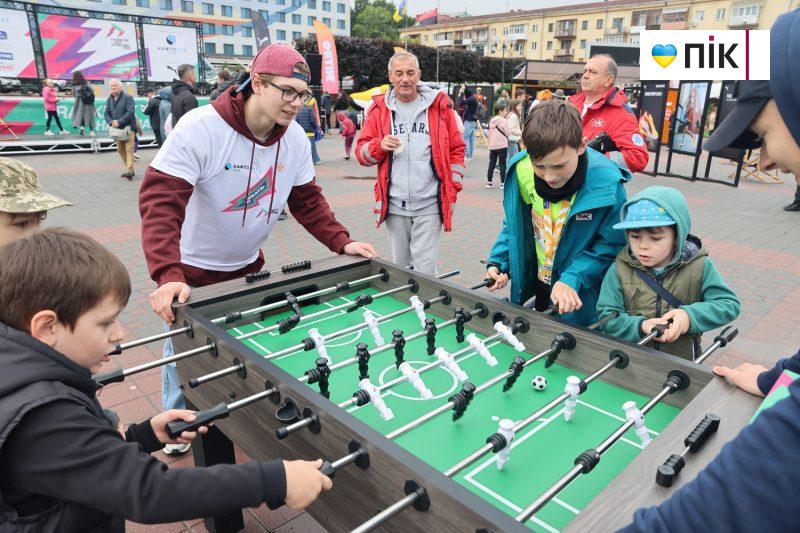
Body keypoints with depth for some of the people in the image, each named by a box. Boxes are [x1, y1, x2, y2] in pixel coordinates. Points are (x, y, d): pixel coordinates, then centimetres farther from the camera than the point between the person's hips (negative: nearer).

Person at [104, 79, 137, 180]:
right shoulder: (109, 99, 13)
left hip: (128, 127, -7)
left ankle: (129, 171, -20)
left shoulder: (127, 97, -7)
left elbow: (130, 113, -16)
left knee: (129, 149, -14)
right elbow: (107, 113, 11)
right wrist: (111, 122, -10)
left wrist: (119, 122, -19)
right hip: (117, 129, 7)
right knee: (121, 150, 10)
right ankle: (128, 169, 19)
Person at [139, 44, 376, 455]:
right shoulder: (200, 127, -27)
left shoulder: (295, 138, -10)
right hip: (193, 271, -4)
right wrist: (168, 276, -42)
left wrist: (342, 242, -10)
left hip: (248, 267, 4)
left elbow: (307, 201, 2)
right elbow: (160, 201, -31)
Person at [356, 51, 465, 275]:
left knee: (425, 272, -3)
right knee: (400, 268, 13)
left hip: (429, 205, -2)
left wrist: (453, 186, 2)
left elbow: (456, 149, 8)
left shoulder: (439, 105, 3)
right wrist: (379, 146, -14)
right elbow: (361, 152, 7)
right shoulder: (379, 107, 6)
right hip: (394, 205, 2)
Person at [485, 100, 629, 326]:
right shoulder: (520, 169, -15)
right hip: (532, 289, 4)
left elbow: (612, 246, -15)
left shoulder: (606, 184, -25)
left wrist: (573, 279, -27)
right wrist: (498, 262, -11)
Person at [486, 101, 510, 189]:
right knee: (502, 165, 1)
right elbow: (507, 133, -9)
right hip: (502, 146, -5)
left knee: (491, 164, 11)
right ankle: (503, 183, 3)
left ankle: (489, 182, 12)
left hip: (492, 146, 5)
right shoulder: (504, 121, -11)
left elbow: (489, 133, 11)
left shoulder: (491, 120, 6)